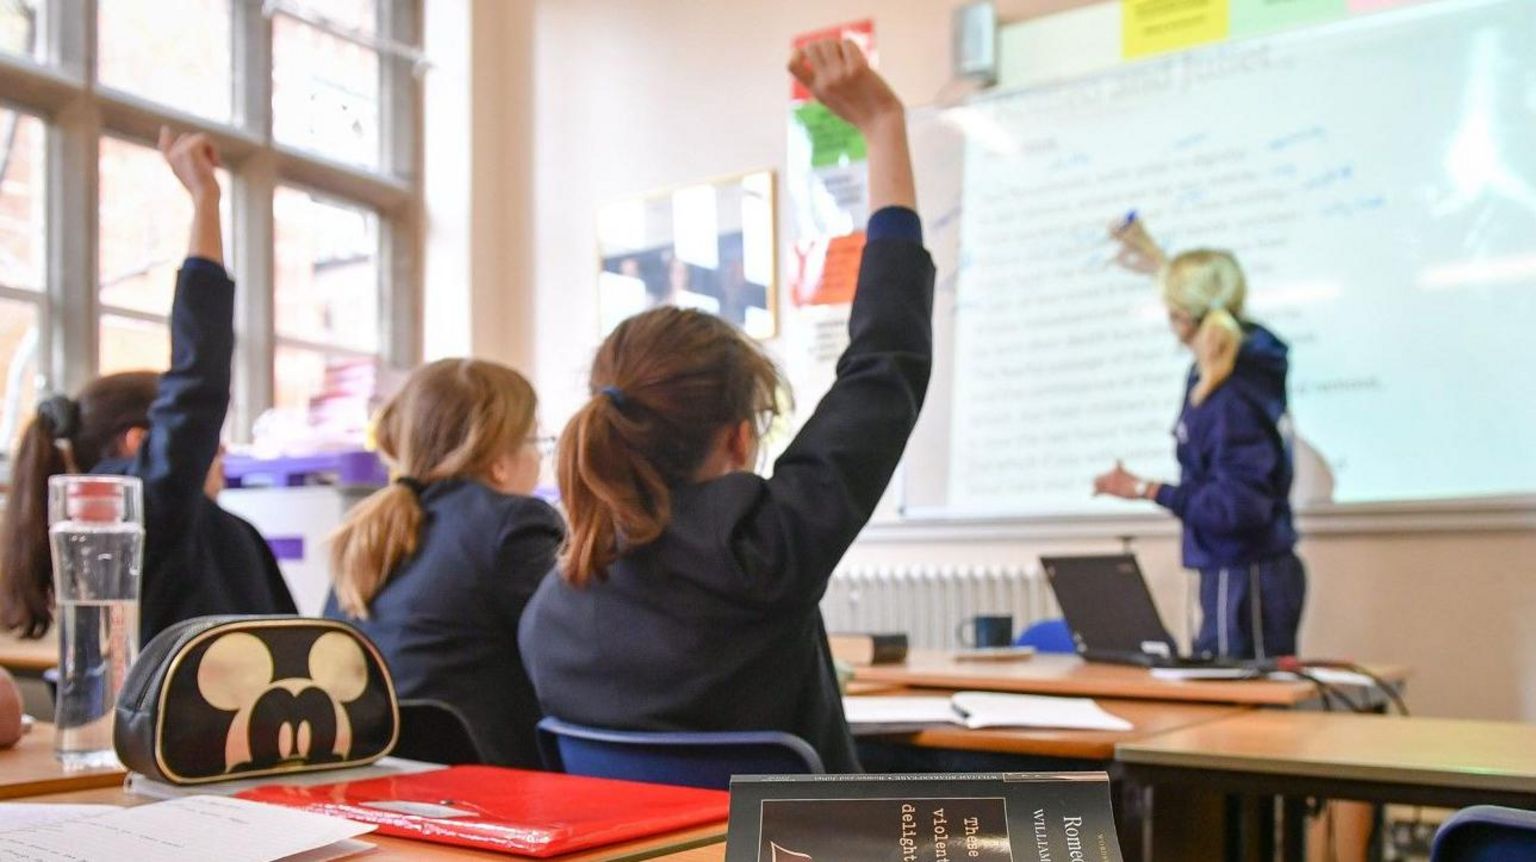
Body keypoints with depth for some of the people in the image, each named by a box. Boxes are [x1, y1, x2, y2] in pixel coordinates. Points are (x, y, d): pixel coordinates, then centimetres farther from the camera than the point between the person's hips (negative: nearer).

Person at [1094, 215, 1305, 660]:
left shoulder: (1231, 401, -24)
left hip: (1245, 576, -10)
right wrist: (1161, 265, 36)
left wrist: (1147, 490, -21)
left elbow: (1239, 505, -26)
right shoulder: (1250, 361, 4)